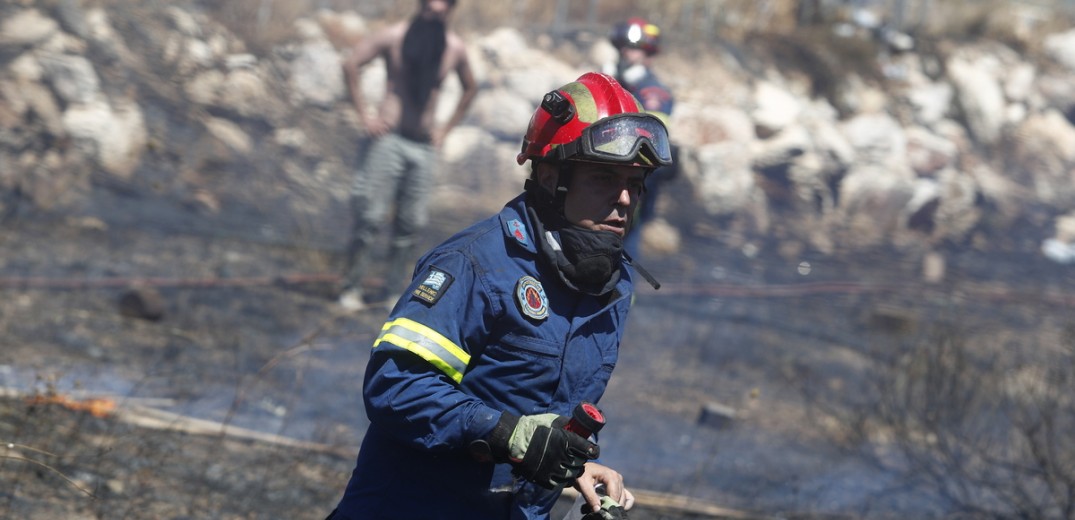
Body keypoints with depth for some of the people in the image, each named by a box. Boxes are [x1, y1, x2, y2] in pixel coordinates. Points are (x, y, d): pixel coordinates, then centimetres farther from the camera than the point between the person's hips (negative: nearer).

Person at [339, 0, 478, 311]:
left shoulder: (455, 48, 5)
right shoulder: (395, 37, -5)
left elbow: (470, 89, 23)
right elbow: (351, 65, -1)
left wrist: (445, 129, 15)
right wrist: (363, 114, -5)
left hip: (424, 146, 4)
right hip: (390, 139, -4)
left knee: (411, 225, 1)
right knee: (370, 216, -9)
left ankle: (395, 291, 8)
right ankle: (351, 288, -3)